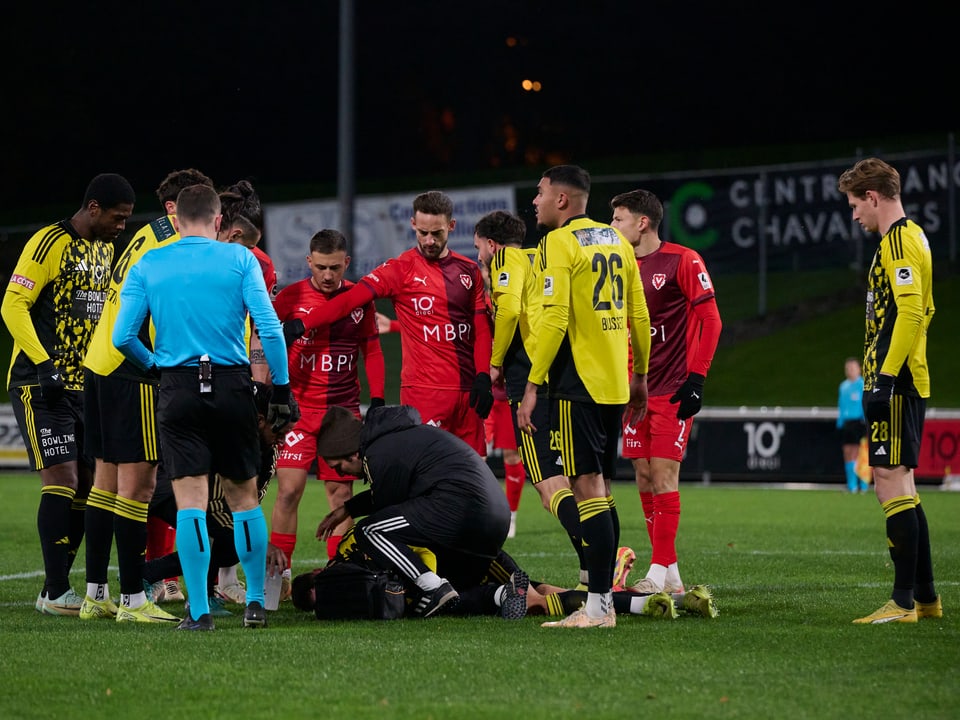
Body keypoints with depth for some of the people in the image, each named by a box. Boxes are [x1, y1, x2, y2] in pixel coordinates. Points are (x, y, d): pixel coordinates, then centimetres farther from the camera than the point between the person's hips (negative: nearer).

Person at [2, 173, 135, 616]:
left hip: (84, 384, 8)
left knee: (86, 486, 5)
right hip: (40, 384, -8)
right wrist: (44, 366, -20)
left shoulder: (106, 250, 15)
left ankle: (56, 589, 12)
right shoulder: (50, 243, -11)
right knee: (62, 481, -13)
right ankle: (55, 592, -9)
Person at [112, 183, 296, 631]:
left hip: (178, 388, 0)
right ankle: (255, 602, 17)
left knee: (190, 500, -1)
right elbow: (269, 328, -7)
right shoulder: (239, 259, 1)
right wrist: (281, 389, 0)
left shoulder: (147, 266, 5)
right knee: (243, 495, 13)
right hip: (232, 387, 0)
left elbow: (123, 338, 0)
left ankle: (199, 611, -5)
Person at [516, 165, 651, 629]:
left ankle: (598, 606, -13)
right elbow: (639, 316, 17)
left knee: (587, 487, -10)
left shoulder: (558, 243, -9)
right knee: (600, 490, 13)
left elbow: (555, 319, -17)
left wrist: (532, 386, -15)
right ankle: (603, 597, 15)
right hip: (614, 383, 8)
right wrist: (639, 377, 24)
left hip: (577, 383, -8)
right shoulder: (616, 241, 15)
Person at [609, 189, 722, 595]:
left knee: (663, 473, -13)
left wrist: (695, 378, -15)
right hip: (637, 389, 7)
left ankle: (660, 572, -12)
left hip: (673, 389, -7)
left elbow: (710, 321, -9)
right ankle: (670, 575, 8)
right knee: (644, 477, 3)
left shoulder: (682, 261, -8)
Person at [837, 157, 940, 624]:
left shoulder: (897, 240, -12)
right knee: (895, 486, 14)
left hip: (893, 381, -10)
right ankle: (924, 596, 17)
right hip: (907, 381, 10)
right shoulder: (911, 237, 18)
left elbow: (910, 312, -22)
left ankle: (903, 601, -12)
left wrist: (886, 376, -23)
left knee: (891, 481, -11)